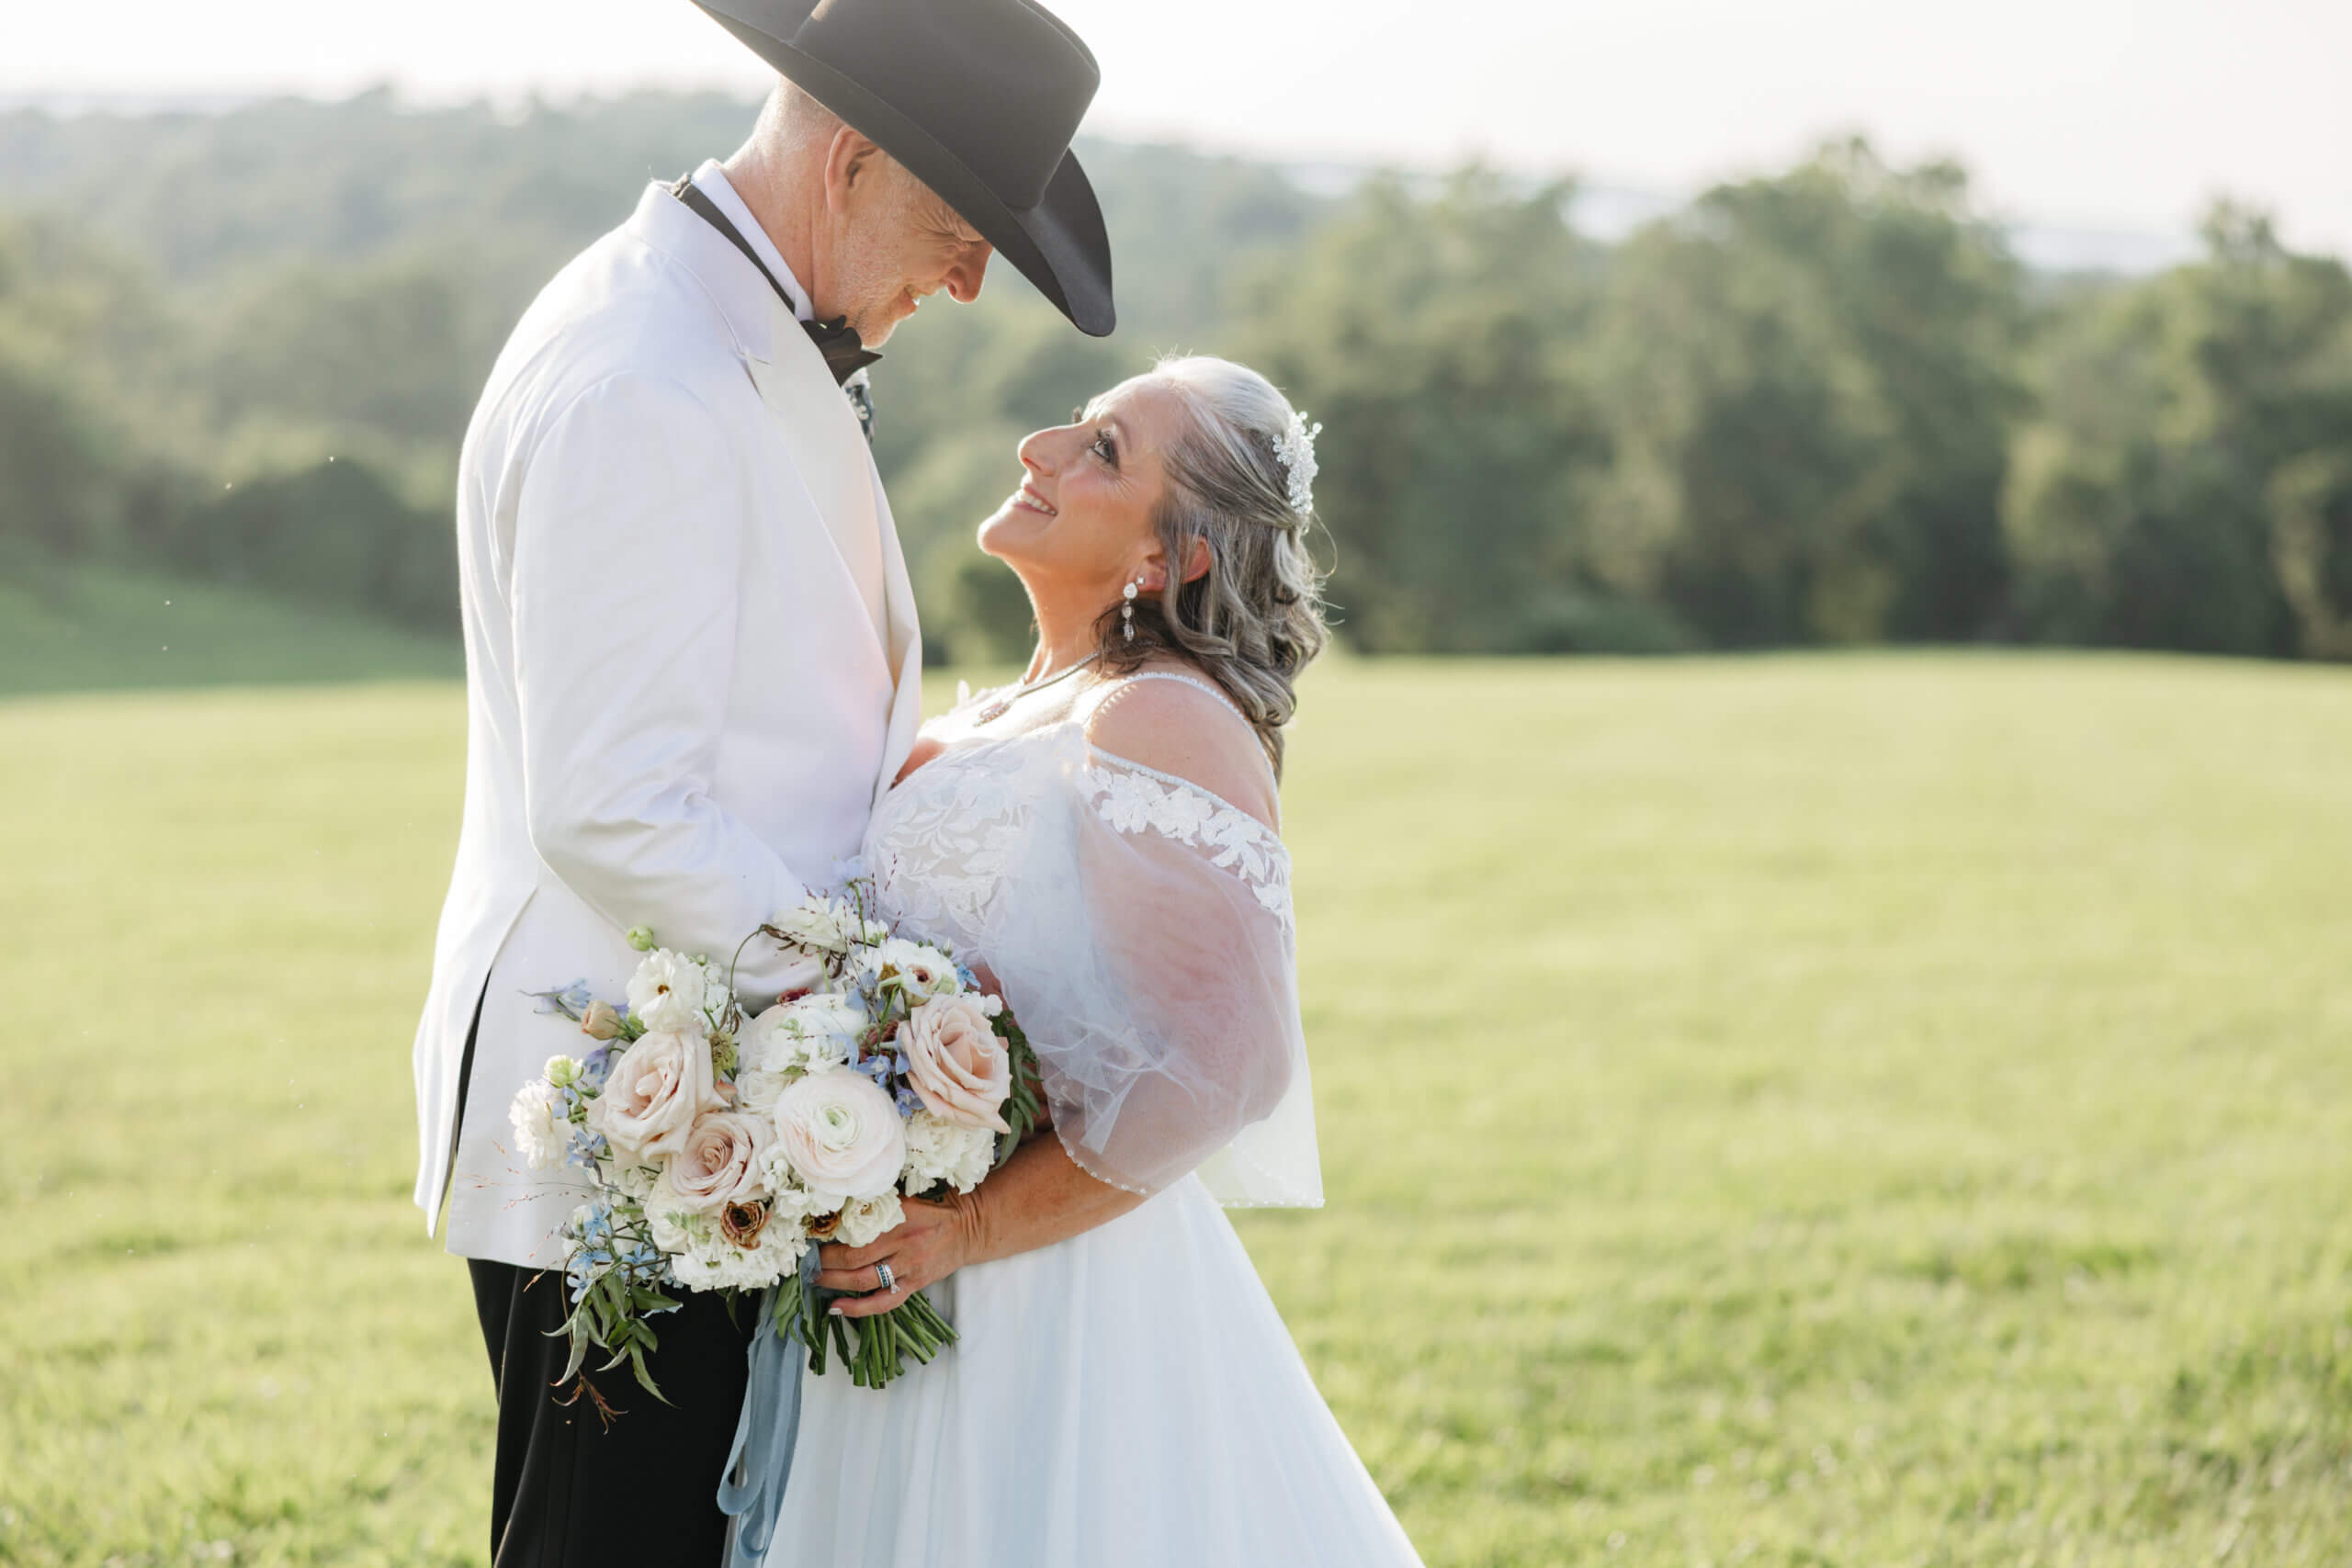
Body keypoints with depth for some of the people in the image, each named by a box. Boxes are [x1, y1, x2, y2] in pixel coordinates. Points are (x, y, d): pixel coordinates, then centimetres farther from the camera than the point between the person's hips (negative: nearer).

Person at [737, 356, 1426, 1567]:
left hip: (1067, 1309, -8)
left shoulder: (1161, 722, -12)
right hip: (914, 1301, 8)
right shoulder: (987, 726, 15)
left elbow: (1220, 1067, -21)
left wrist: (972, 1228, -19)